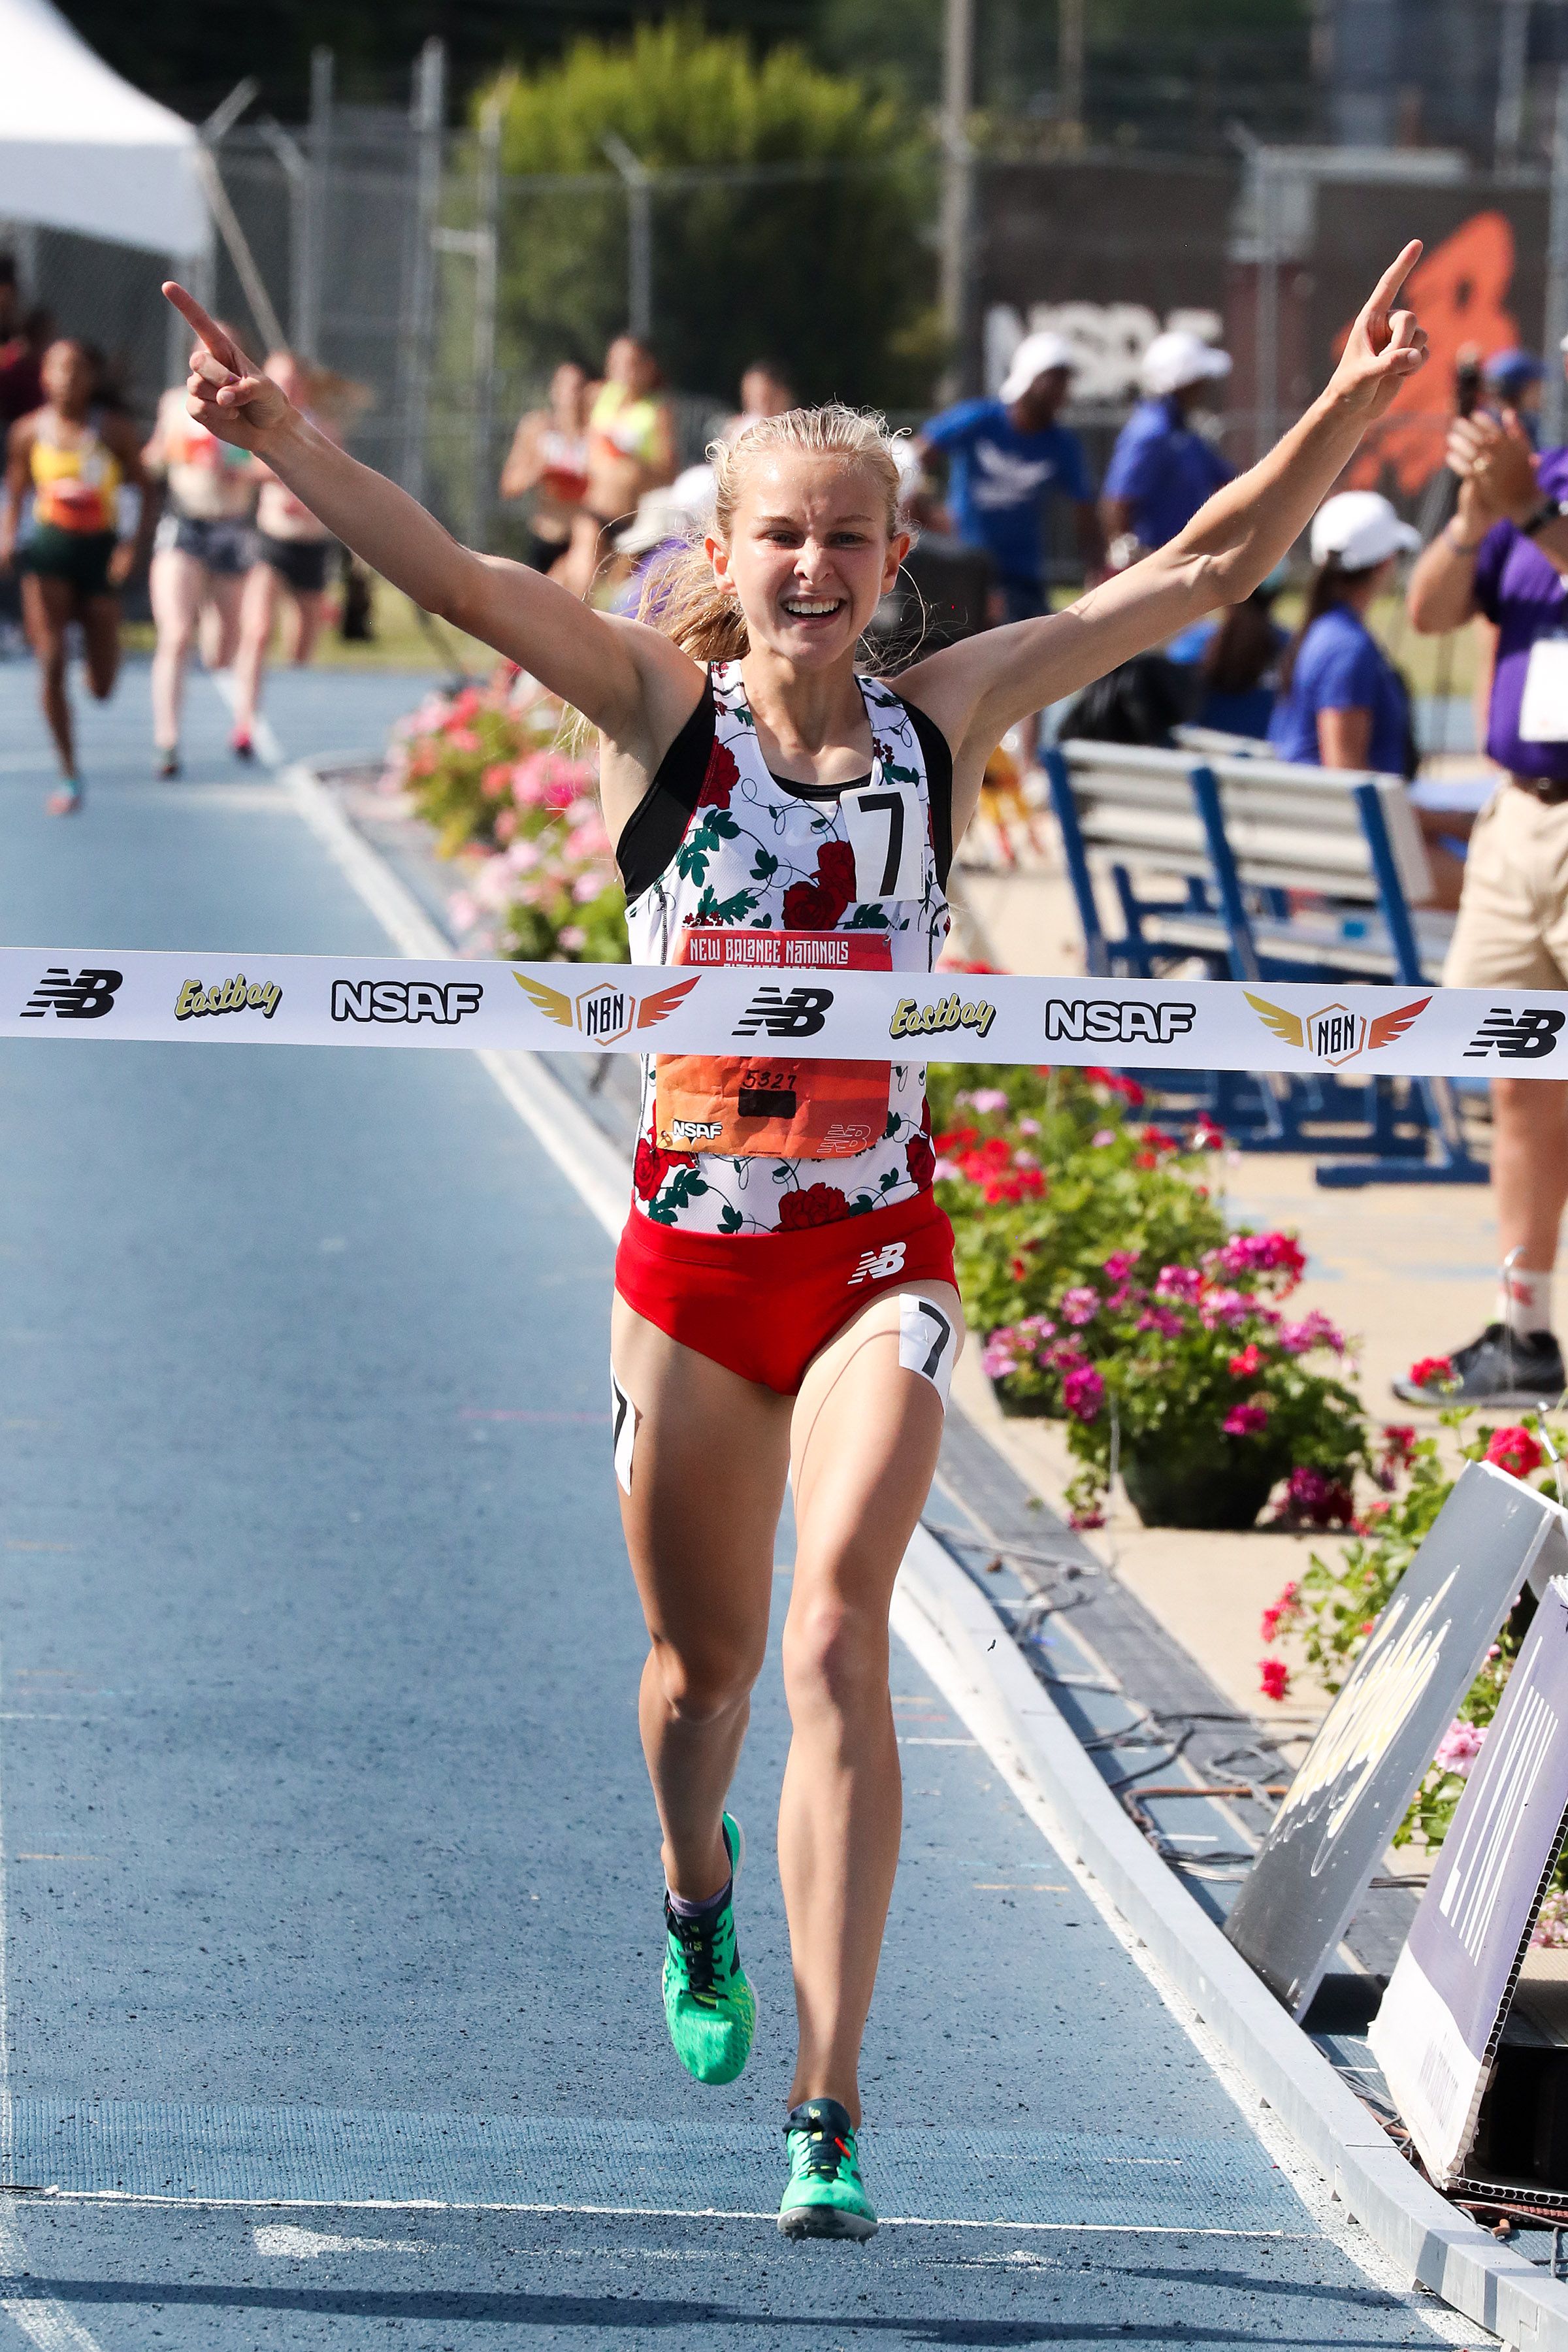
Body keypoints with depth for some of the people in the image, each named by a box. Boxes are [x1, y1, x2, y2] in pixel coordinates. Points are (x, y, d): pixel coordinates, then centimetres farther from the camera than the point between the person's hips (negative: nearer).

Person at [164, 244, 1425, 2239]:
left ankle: (828, 2116, -16)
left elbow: (1207, 569, 2)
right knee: (704, 1663, 14)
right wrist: (280, 444, -29)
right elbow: (453, 580, -15)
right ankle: (697, 1902, 50)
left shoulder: (948, 715, 2)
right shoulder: (665, 710, -2)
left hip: (881, 1254, 0)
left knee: (835, 1641, -17)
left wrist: (1348, 409, -9)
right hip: (692, 1249, 0)